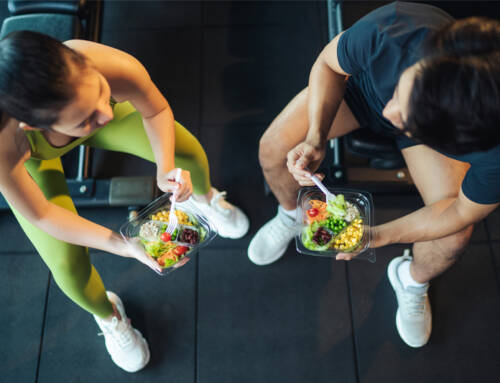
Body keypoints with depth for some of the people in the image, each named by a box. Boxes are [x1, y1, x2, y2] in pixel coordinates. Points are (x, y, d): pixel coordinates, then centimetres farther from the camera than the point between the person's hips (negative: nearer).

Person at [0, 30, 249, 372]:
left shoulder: (118, 69, -43)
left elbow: (157, 110, -18)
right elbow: (40, 215, -28)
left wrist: (166, 169, -34)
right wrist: (123, 246, -35)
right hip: (33, 156, -2)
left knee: (189, 152, -4)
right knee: (68, 265, -12)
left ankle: (204, 196, 37)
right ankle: (107, 314, 27)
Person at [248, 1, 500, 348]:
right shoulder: (391, 30, -44)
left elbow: (463, 211, -22)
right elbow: (328, 63, -22)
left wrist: (376, 236, -24)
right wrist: (316, 136, -36)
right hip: (362, 83, 1)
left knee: (454, 239, -14)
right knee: (274, 150, -16)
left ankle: (413, 280, 25)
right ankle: (291, 214, 22)